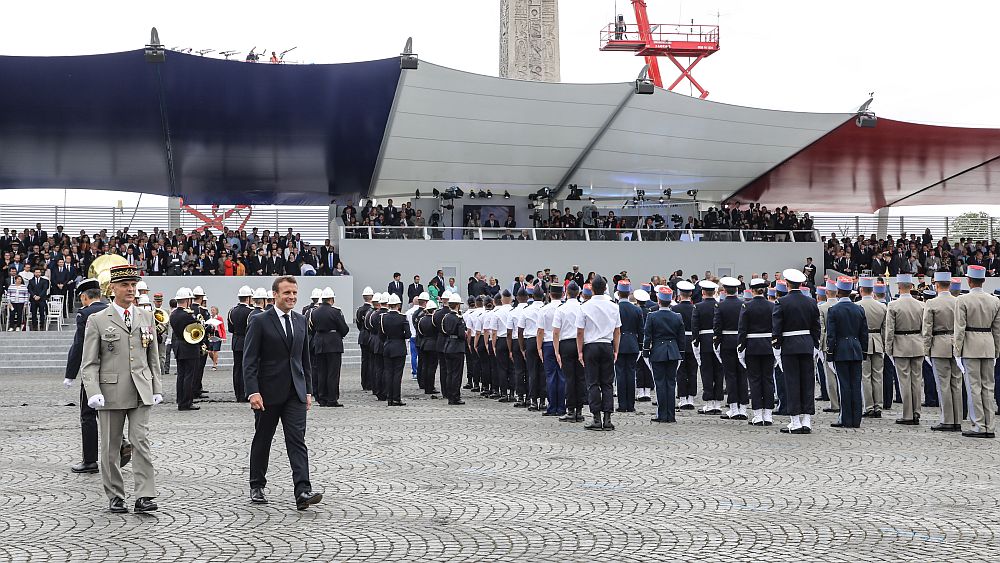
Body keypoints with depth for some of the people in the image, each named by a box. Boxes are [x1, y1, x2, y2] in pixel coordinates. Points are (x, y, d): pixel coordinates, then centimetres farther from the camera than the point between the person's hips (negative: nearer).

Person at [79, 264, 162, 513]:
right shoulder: (97, 320, 0)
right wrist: (93, 392, -15)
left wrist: (156, 389, 10)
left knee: (141, 442, -7)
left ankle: (144, 496, -6)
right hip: (111, 393, -2)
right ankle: (115, 497, 17)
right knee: (111, 447, 6)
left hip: (141, 392, 2)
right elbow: (89, 363, -3)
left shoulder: (146, 317, 11)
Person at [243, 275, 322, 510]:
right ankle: (257, 487, 26)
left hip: (295, 393, 3)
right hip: (268, 393, -3)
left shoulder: (300, 321, 10)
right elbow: (249, 361, -10)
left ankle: (303, 491, -14)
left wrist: (308, 390, 12)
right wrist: (253, 392, -18)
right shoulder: (260, 321, -6)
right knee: (262, 440, 10)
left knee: (297, 441, -7)